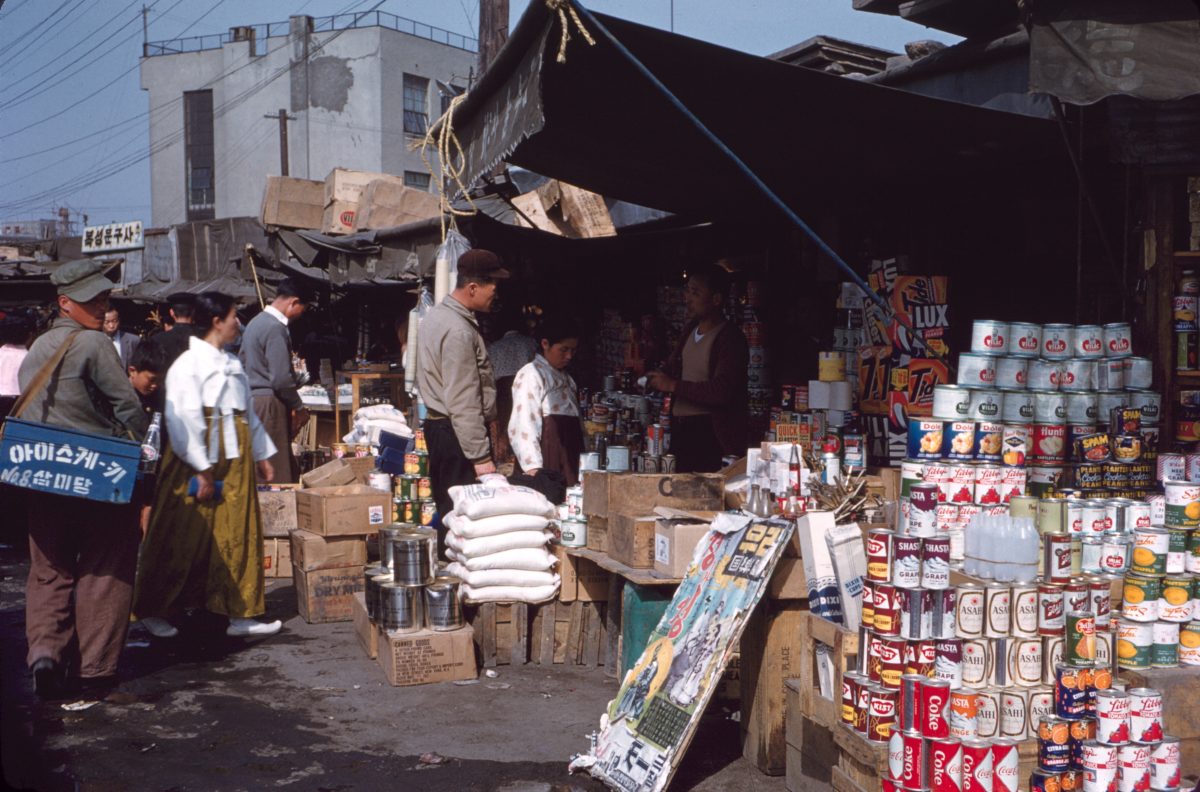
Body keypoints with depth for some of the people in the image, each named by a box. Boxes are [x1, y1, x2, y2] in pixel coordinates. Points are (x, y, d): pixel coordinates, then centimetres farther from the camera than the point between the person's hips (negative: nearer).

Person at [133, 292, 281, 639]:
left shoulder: (232, 364, 13)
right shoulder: (189, 363, -11)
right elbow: (184, 419, -17)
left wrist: (262, 455, 17)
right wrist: (202, 470, -21)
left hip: (234, 461, 8)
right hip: (199, 463, -8)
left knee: (237, 537, 9)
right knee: (184, 540, 0)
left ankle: (238, 613, 16)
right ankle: (153, 611, 15)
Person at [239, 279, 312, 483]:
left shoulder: (256, 322, 15)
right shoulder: (275, 328, -16)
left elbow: (241, 361, 21)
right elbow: (281, 379, -20)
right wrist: (299, 408, -6)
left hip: (252, 399, 10)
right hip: (269, 404, -10)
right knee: (278, 474, -6)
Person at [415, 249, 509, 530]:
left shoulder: (435, 316, 13)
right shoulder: (459, 331, -19)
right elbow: (463, 403, -22)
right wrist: (481, 456, -20)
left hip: (437, 425, 10)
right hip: (457, 433, -10)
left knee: (448, 513, 14)